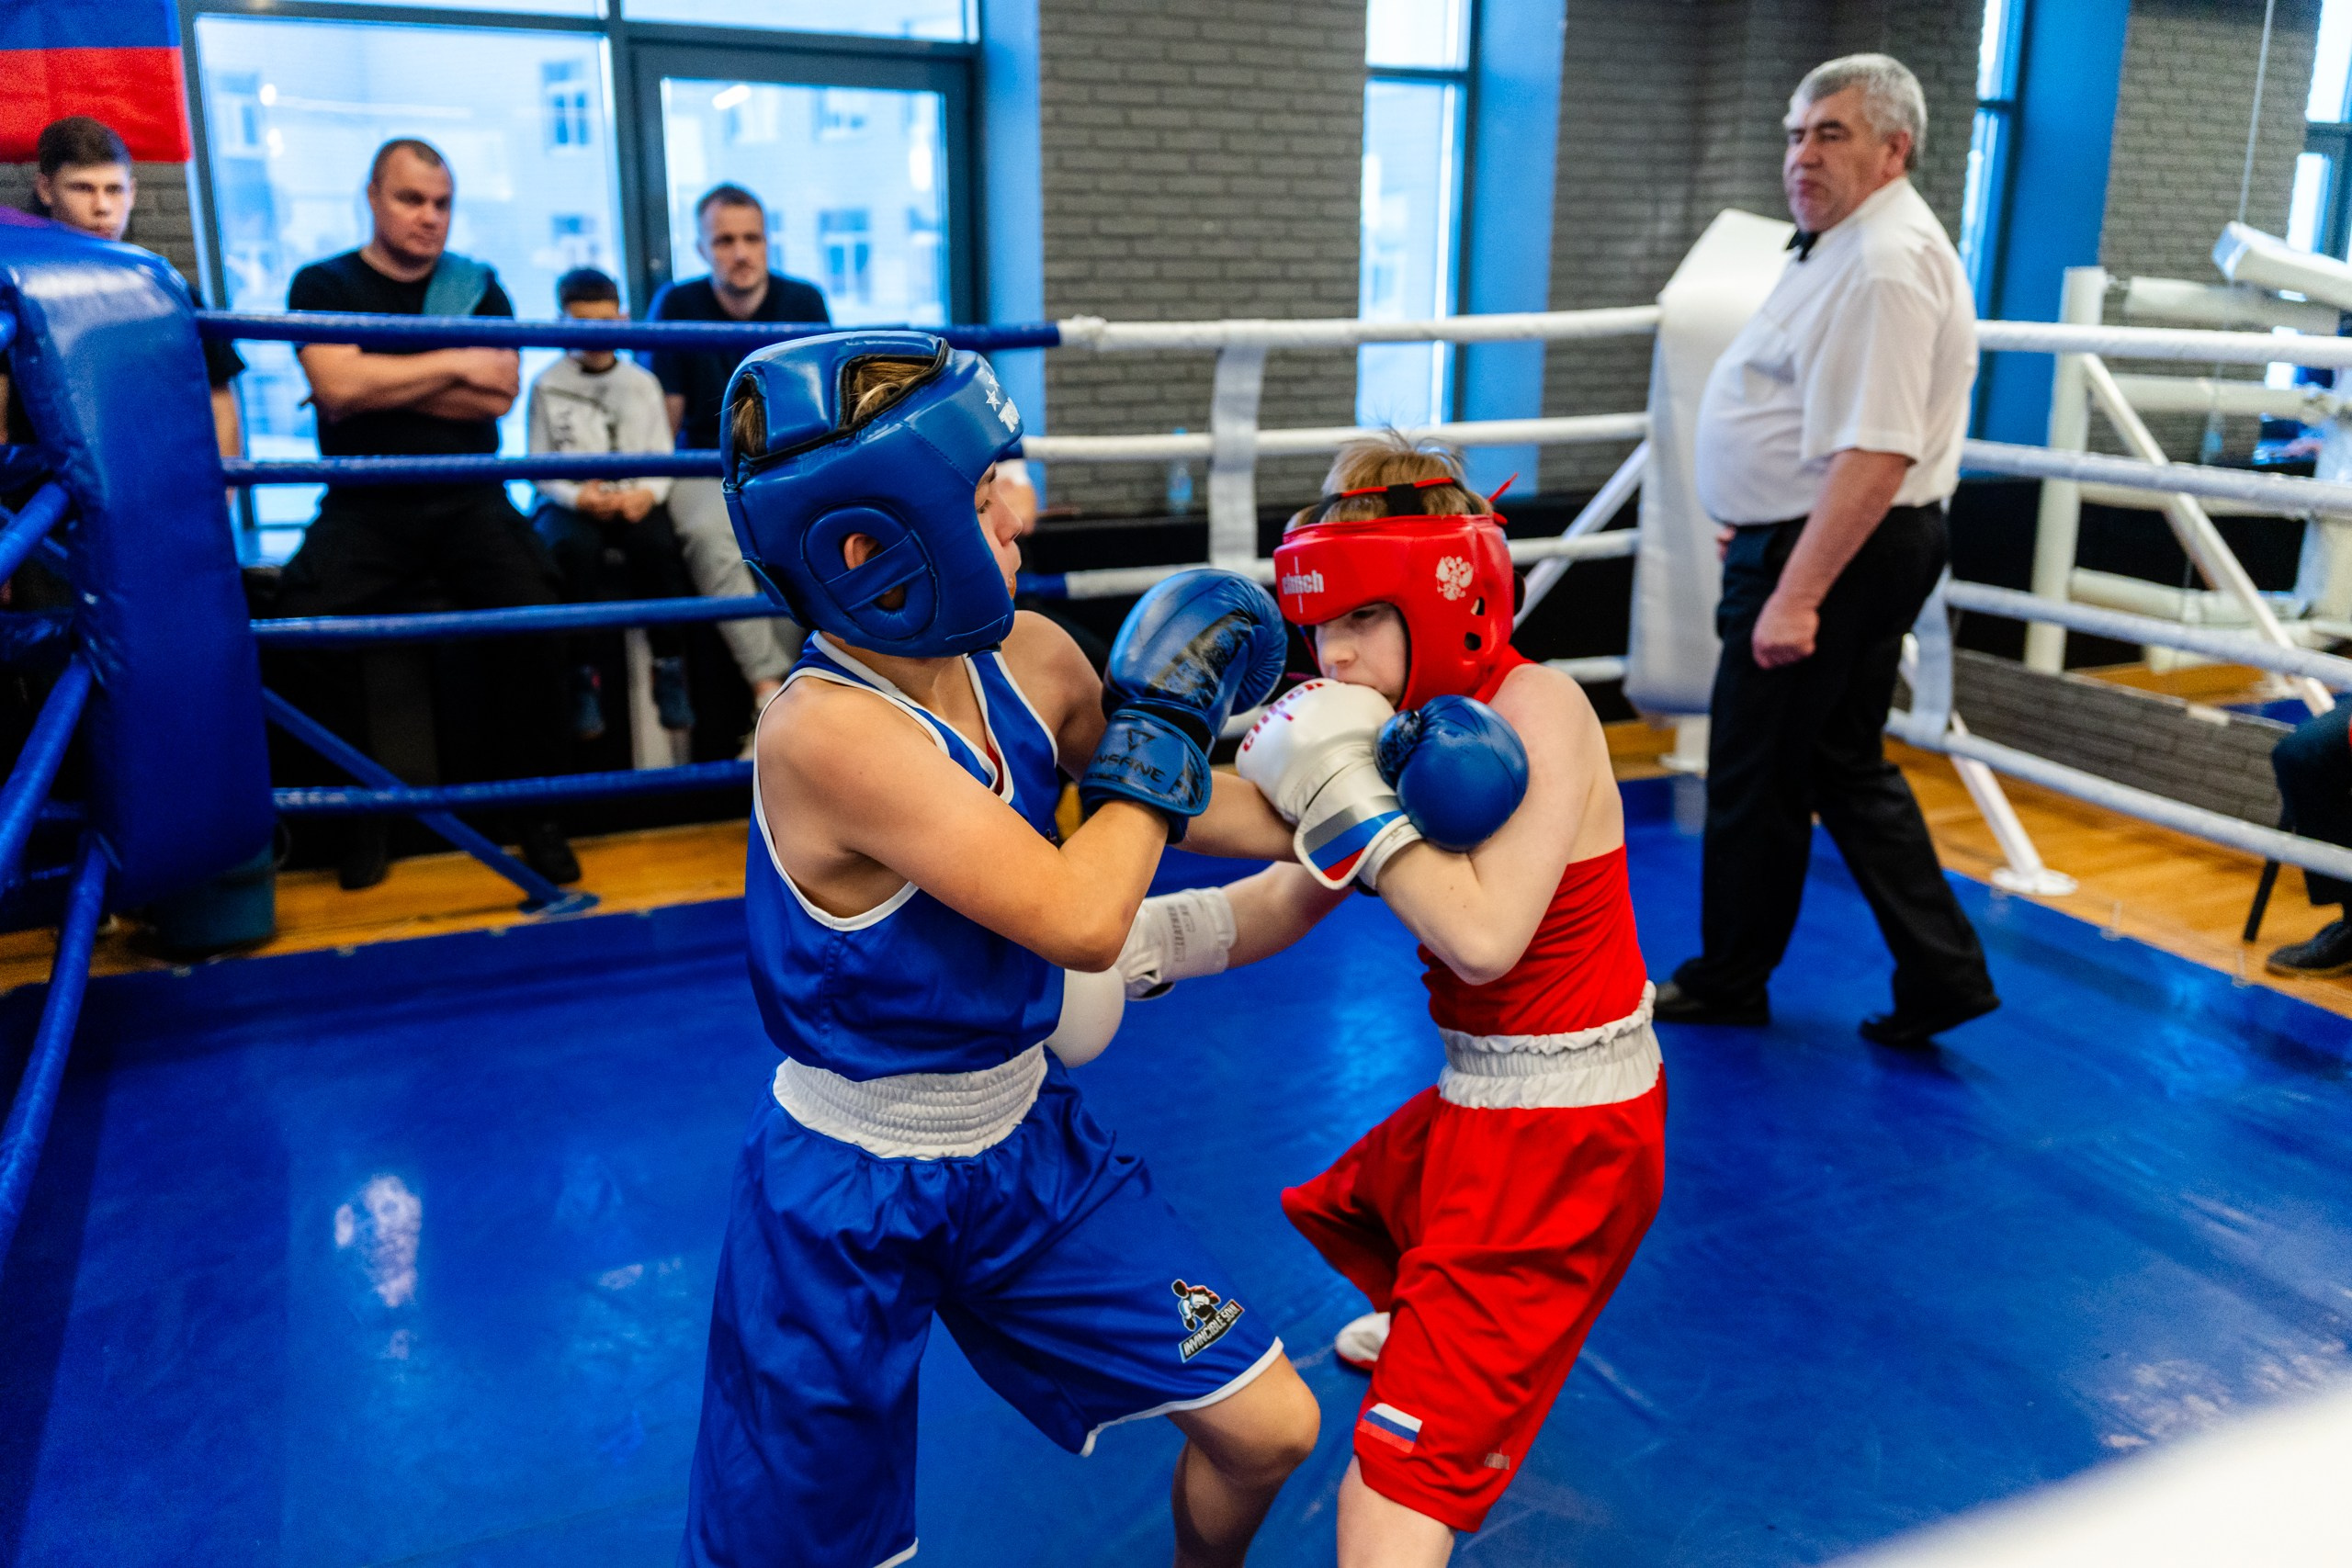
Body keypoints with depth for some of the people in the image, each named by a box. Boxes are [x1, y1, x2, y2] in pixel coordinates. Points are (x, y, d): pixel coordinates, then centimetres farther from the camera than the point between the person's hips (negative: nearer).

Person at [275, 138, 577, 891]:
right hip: (365, 509, 0)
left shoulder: (478, 285, 14)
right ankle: (365, 809, -7)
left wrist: (379, 388, -6)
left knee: (532, 617, -27)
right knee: (306, 620, -27)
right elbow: (338, 384, -10)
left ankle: (536, 811, -11)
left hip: (468, 503, 1)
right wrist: (454, 363, -5)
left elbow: (497, 395, -1)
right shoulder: (323, 285, 9)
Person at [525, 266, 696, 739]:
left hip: (633, 499, 1)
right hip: (569, 502, -1)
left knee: (656, 543, -32)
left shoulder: (643, 383, 13)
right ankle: (582, 676, -23)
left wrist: (648, 493, -13)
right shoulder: (546, 386, 7)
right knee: (573, 547, -35)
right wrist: (577, 496, -17)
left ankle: (669, 667, -18)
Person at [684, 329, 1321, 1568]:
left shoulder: (1024, 658, -9)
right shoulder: (826, 731, -30)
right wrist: (1158, 722, -19)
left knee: (1266, 1430, 10)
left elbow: (1178, 802, 10)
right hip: (847, 1202, -6)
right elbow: (1079, 920, -30)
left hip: (1025, 1146, 6)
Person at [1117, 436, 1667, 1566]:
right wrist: (1141, 940, -11)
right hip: (1483, 1100, 9)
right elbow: (1287, 906, 3)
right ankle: (1438, 1327, 65)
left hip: (1563, 1132, -9)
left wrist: (1345, 791, -27)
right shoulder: (1416, 721, 2)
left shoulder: (1534, 710, -21)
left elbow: (1483, 939, -31)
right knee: (1334, 1213, 36)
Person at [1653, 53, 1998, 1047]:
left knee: (1755, 776, 3)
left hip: (1826, 553, -11)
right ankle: (1941, 974, 20)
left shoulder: (1885, 263, -20)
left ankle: (1729, 983, 20)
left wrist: (1796, 593, -31)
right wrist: (1764, 518, 29)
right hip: (1830, 544, 11)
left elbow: (1875, 455, -29)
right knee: (1846, 770, 16)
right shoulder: (1846, 245, 15)